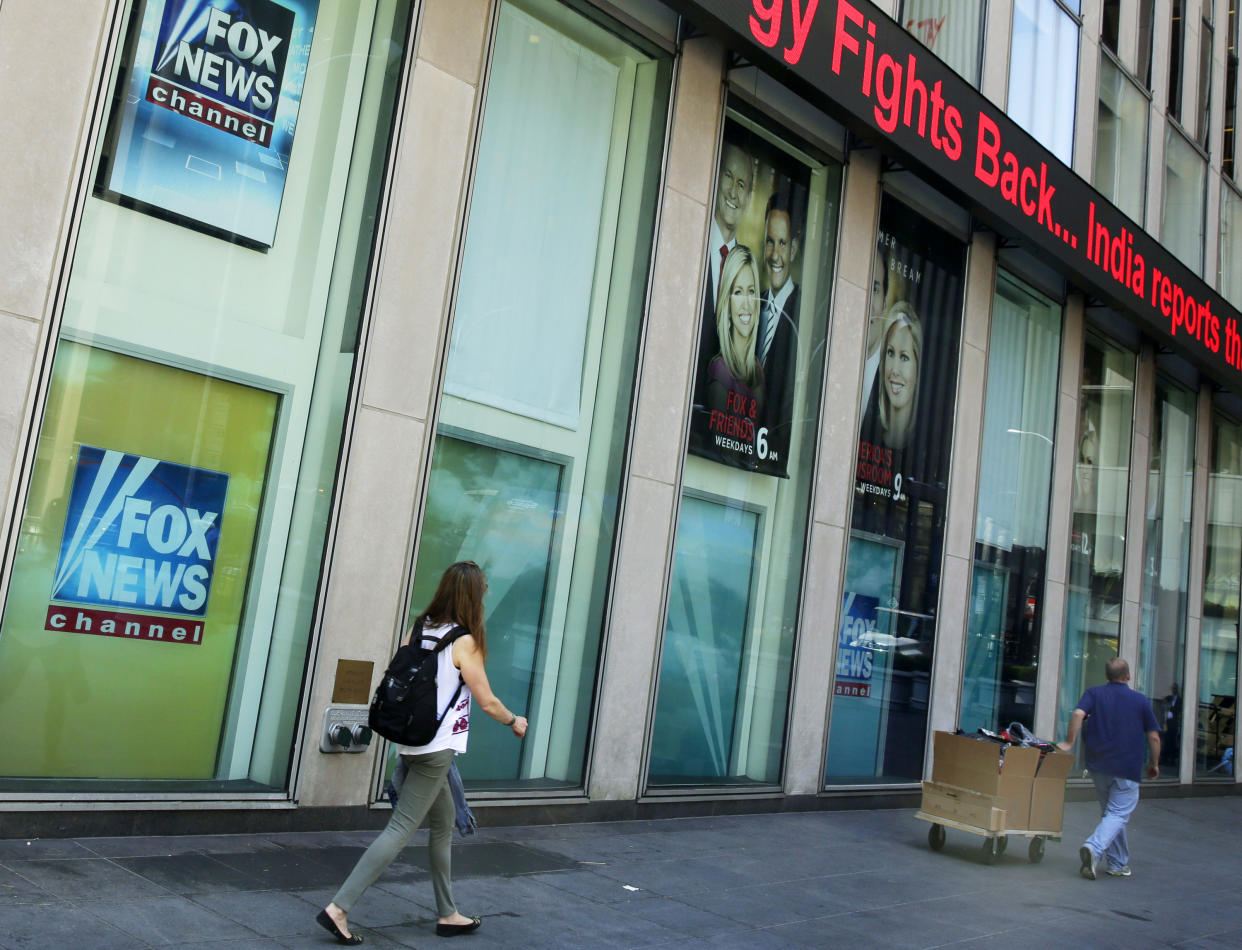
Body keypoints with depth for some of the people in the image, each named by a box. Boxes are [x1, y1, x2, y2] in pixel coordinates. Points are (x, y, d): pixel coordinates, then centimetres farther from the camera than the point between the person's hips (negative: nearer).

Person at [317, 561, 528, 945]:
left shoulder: (419, 628, 4)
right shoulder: (465, 642, -13)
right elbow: (487, 701, -7)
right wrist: (514, 722, 10)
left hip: (413, 741, 8)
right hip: (438, 748, -8)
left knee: (443, 825, 18)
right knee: (400, 829, -4)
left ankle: (448, 914, 26)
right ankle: (339, 907, -7)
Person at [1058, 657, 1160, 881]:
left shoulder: (1094, 694, 4)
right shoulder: (1141, 700, 3)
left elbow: (1078, 714, -15)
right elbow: (1154, 737, 3)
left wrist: (1069, 743, -9)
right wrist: (1154, 764, 15)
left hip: (1098, 766, 3)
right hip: (1127, 769, -3)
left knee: (1110, 813, 17)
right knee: (1118, 814, -3)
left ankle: (1119, 864, 21)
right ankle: (1094, 848, -27)